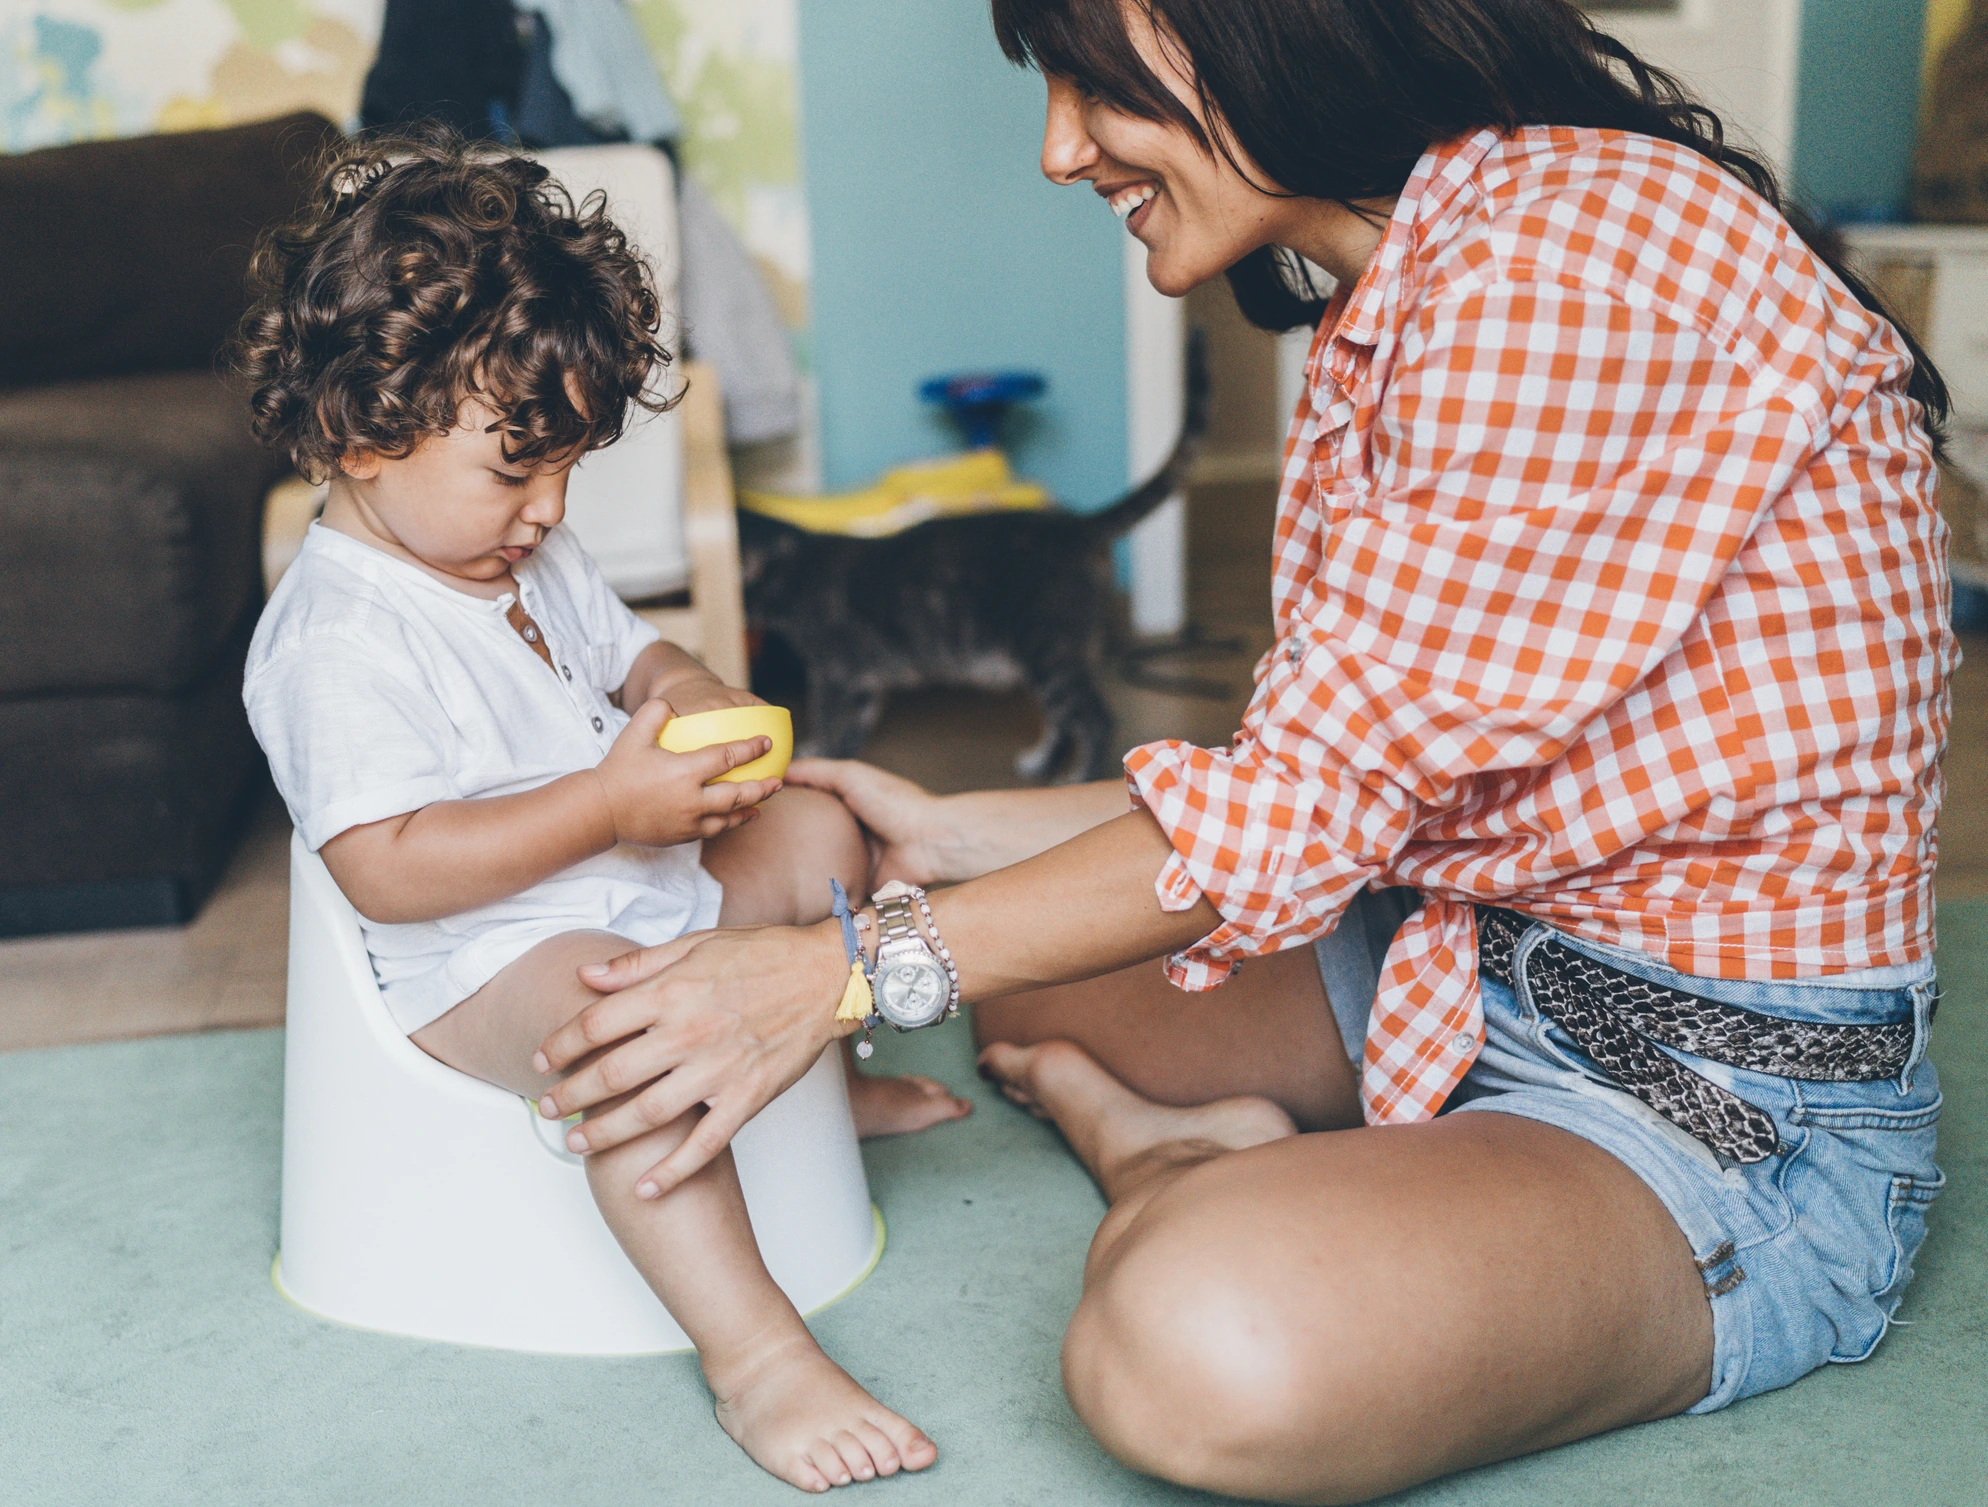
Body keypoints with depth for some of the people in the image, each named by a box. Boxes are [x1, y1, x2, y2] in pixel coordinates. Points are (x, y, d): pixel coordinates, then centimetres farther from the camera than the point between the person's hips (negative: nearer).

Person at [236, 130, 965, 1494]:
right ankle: (751, 1351, -35)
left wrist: (686, 693, -3)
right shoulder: (337, 640, -21)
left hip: (645, 876, 10)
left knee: (817, 829, 12)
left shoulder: (536, 559, 8)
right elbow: (387, 869, -28)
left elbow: (629, 652, 23)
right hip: (482, 956, -9)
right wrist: (611, 803, -32)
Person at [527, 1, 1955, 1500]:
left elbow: (1311, 801, -21)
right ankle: (1200, 1153, -1)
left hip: (1737, 1112, -9)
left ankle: (1153, 1156, -7)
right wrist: (952, 835, 10)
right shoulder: (1391, 306, 9)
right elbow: (1355, 785, 9)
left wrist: (849, 969, -16)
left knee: (1204, 1344, -36)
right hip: (1470, 968, 9)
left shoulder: (1583, 239, -21)